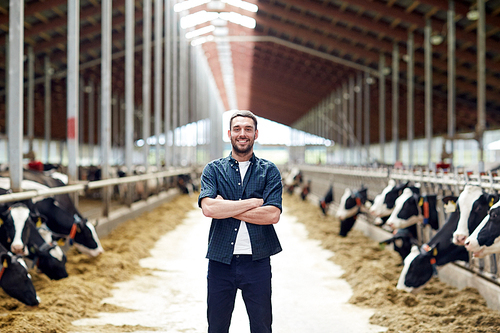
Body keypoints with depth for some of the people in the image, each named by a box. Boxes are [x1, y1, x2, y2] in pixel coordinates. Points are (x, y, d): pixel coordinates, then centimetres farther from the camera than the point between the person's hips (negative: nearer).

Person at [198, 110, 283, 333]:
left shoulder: (269, 171, 4)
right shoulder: (213, 170, 6)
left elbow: (272, 214, -10)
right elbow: (208, 208, -12)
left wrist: (226, 208, -10)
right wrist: (253, 202, -11)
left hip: (257, 261, 0)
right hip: (220, 260, 1)